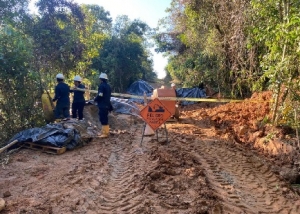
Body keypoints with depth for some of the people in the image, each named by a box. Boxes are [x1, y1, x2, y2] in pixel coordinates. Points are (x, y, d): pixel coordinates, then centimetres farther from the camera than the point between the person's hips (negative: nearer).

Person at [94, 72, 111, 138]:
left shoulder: (102, 85, -13)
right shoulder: (108, 86, 15)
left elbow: (100, 95, -21)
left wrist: (95, 99, -3)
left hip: (102, 105, -10)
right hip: (107, 105, 10)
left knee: (103, 119, -7)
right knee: (105, 118, 17)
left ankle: (105, 133, -5)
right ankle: (106, 131, 25)